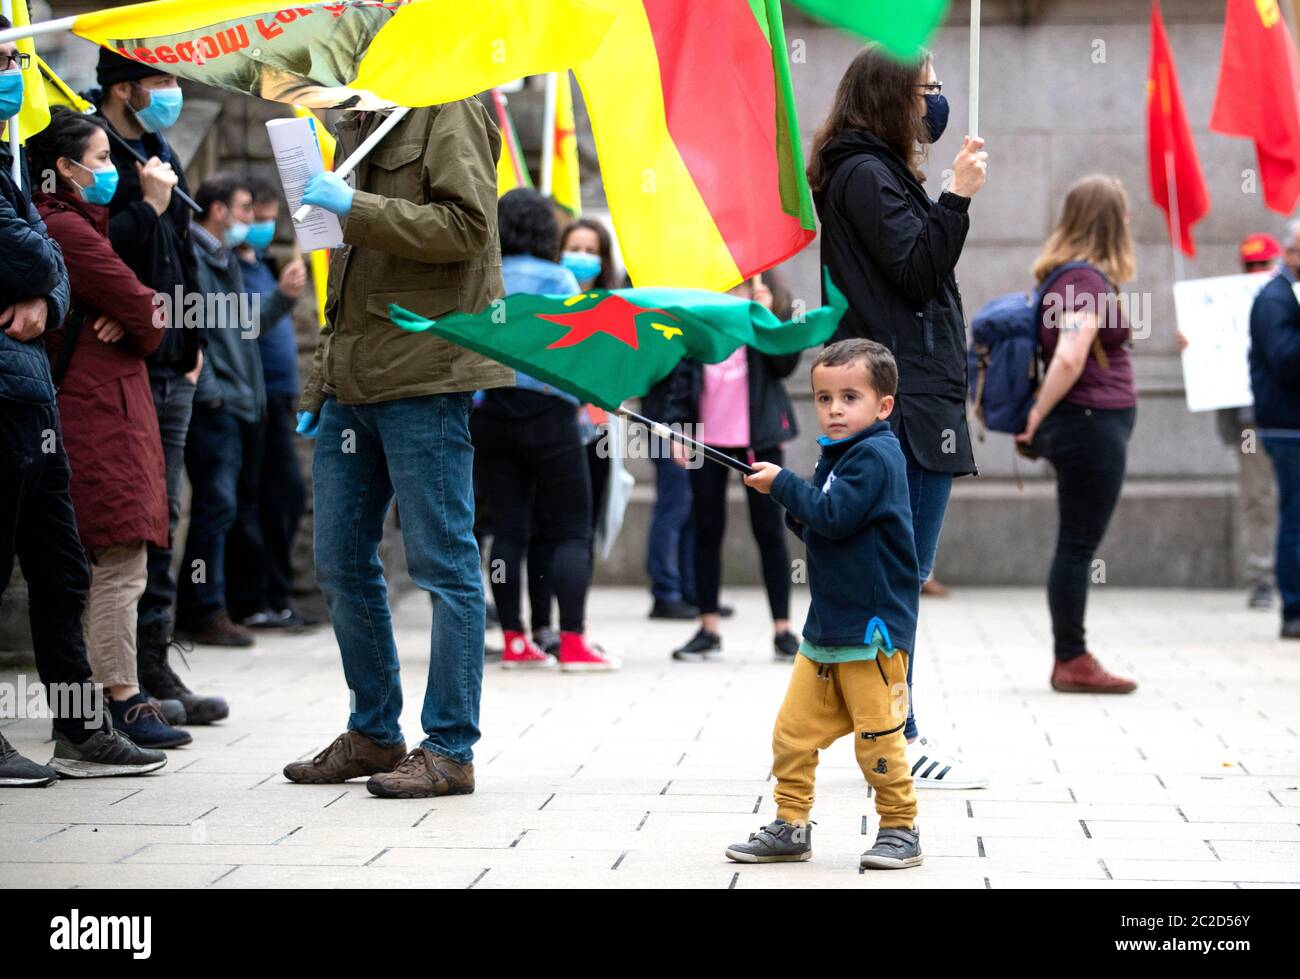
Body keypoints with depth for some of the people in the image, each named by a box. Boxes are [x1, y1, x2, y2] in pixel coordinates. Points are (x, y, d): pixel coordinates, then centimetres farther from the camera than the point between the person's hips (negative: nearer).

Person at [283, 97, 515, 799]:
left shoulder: (447, 109, -5)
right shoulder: (359, 122, 21)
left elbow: (466, 225, -17)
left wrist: (355, 208, -19)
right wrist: (320, 383, 20)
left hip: (426, 374, -9)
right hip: (354, 381, 9)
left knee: (443, 564, -3)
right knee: (341, 564, 11)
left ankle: (449, 749, 2)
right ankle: (373, 735, 24)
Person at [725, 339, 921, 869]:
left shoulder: (876, 455, -14)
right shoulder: (837, 455, 15)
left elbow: (836, 517, -25)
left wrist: (784, 484, -14)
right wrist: (796, 509, 1)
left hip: (872, 626, -9)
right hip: (826, 624, 9)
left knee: (877, 736, -2)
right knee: (793, 730, 7)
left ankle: (900, 829, 11)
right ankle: (790, 826, 15)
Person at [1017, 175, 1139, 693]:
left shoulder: (1066, 276, 14)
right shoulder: (1089, 281, -15)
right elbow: (1070, 359, -26)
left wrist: (1038, 418, 19)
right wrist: (1038, 417, -14)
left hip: (1087, 427, 10)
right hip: (1092, 423, -10)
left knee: (1076, 548, 11)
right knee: (1077, 548, -3)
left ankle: (1071, 660, 16)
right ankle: (1072, 662, 3)